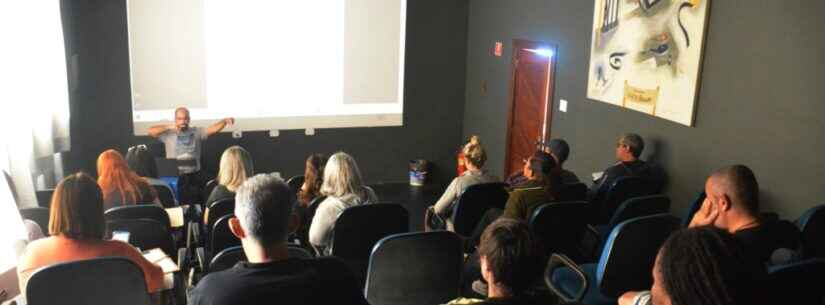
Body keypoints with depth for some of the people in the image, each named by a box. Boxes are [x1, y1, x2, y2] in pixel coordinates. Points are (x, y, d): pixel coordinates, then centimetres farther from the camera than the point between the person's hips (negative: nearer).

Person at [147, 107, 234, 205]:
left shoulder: (196, 132, 8)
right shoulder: (169, 134, 4)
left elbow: (214, 129, -2)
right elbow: (151, 131, -6)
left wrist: (224, 121, -20)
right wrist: (170, 127, -9)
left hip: (195, 174, 2)